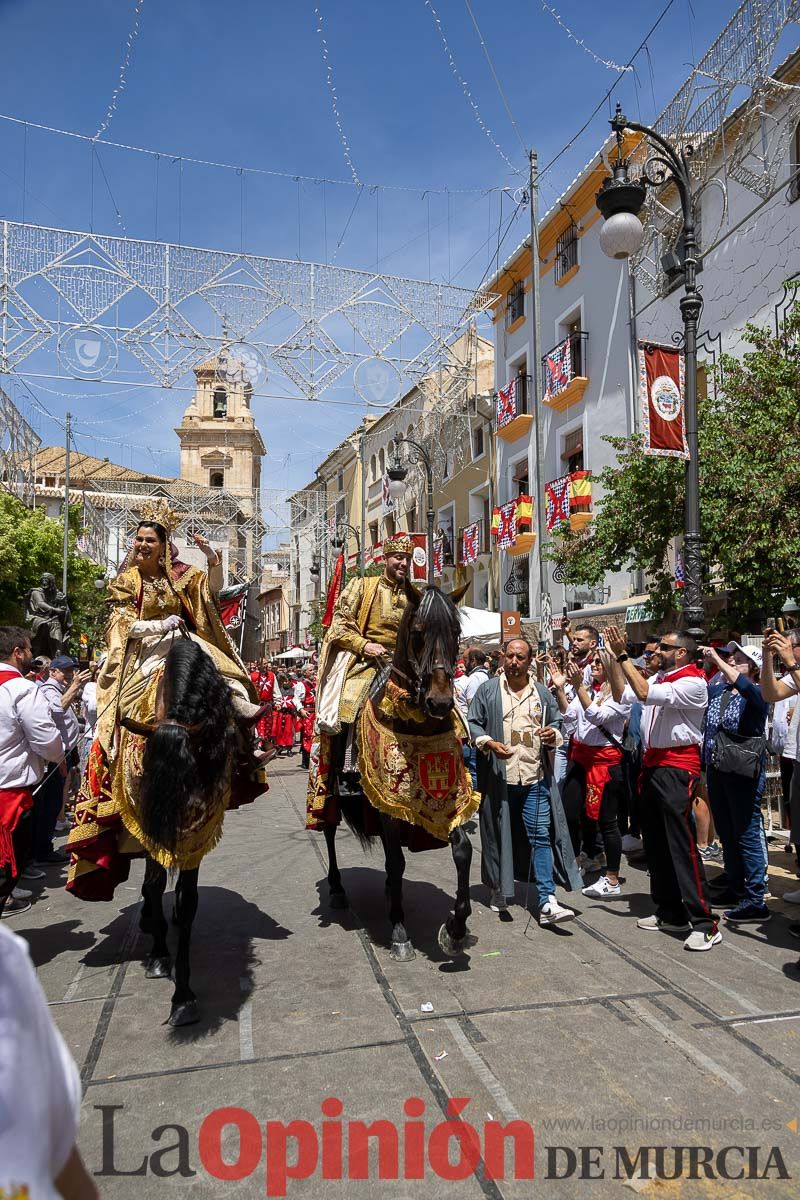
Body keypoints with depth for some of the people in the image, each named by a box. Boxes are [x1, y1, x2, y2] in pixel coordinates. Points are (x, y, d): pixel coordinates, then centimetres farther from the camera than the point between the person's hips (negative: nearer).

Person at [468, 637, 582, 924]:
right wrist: (489, 743, -15)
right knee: (498, 834, 9)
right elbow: (472, 724, 2)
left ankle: (547, 903, -1)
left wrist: (553, 734, -5)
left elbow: (556, 724, 18)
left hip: (535, 777, 2)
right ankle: (498, 891, 27)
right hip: (498, 777, -1)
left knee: (542, 836, -2)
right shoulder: (488, 690, 3)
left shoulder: (542, 693, 10)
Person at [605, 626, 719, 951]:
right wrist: (614, 658, 4)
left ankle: (704, 924, -2)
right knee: (656, 844, 14)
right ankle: (670, 913, 25)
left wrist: (623, 656, -20)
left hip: (677, 769, -9)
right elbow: (622, 694, 12)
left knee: (682, 846, -9)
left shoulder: (693, 683, -13)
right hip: (652, 765, 9)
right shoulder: (659, 679, 14)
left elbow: (645, 694, -24)